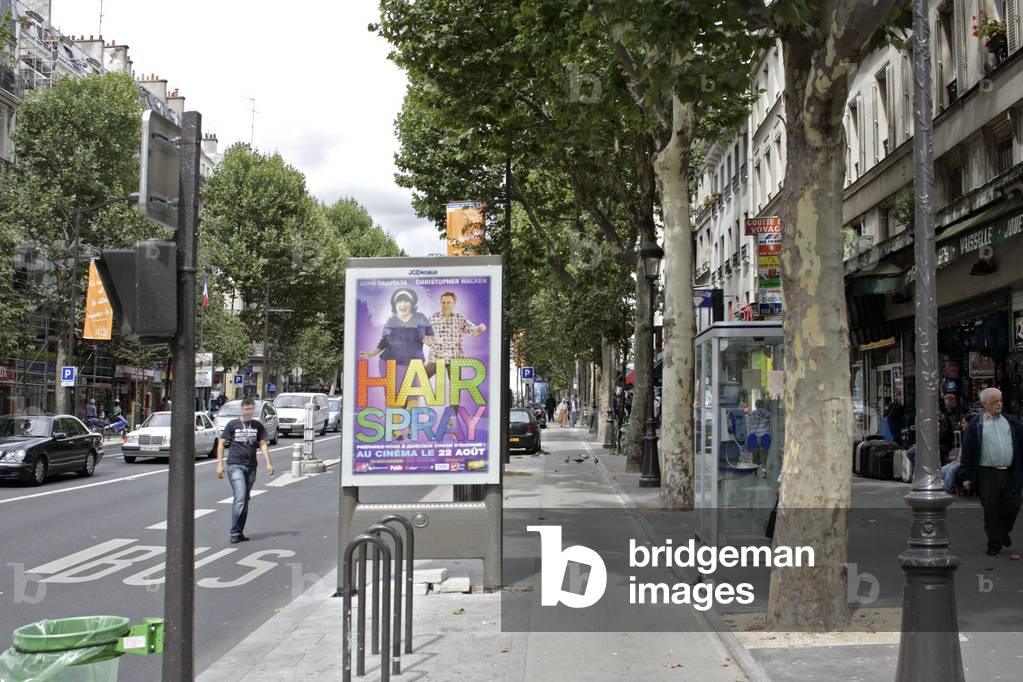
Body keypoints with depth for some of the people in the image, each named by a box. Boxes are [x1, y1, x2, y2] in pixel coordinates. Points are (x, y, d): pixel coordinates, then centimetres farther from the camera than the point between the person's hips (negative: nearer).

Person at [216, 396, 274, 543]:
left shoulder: (257, 425, 10)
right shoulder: (232, 424, 2)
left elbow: (262, 444, 9)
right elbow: (221, 443, 4)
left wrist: (268, 463, -2)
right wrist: (220, 464, -4)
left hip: (251, 466, 4)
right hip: (235, 465, -4)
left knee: (245, 500, 8)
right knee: (240, 498, -15)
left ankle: (239, 533, 17)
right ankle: (235, 533, -9)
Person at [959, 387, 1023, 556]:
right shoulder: (975, 425, 0)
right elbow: (967, 452, -1)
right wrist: (966, 476, -5)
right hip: (987, 474, -3)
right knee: (991, 510, 1)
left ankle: (1004, 531, 32)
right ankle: (994, 542, 14)